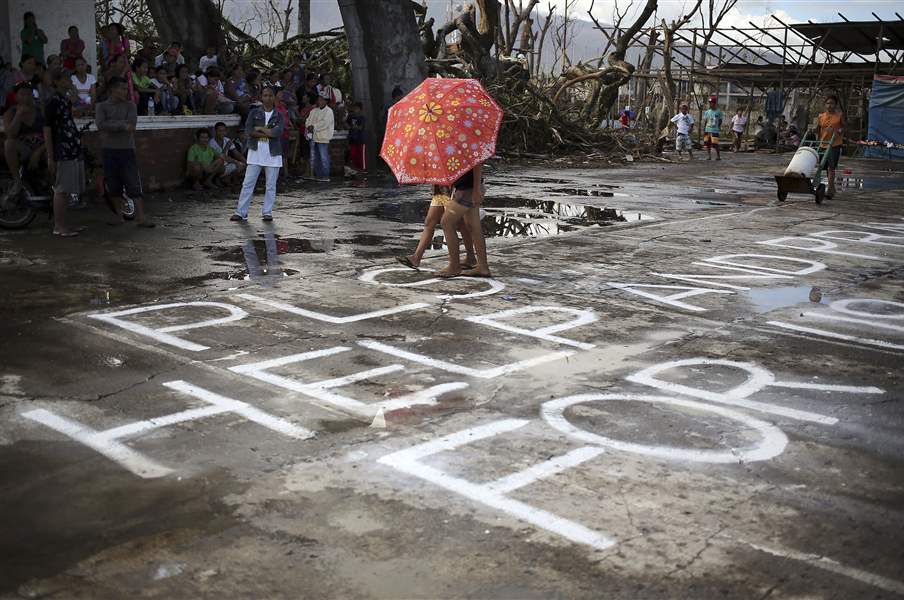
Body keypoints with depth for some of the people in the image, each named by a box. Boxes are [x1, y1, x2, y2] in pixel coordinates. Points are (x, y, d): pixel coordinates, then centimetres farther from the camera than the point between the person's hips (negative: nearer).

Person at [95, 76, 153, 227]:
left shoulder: (130, 105, 6)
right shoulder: (102, 106, 4)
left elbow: (132, 123, -10)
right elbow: (100, 124, -13)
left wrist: (111, 125, -12)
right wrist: (123, 126, -16)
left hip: (127, 149, 0)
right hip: (109, 150, 1)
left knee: (134, 185, -6)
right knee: (113, 186, 6)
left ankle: (140, 217, -9)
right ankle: (119, 217, 18)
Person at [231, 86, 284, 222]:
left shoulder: (278, 115, 4)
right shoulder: (254, 112, 5)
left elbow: (278, 132, -14)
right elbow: (248, 131, -9)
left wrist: (259, 128, -9)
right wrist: (269, 133, -12)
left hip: (273, 154, 0)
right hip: (255, 153, 0)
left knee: (271, 185, 4)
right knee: (248, 183, -2)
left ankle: (267, 212, 13)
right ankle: (241, 212, 1)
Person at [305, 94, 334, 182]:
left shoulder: (329, 111, -4)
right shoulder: (314, 111, 19)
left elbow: (324, 123, -14)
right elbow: (308, 120, 14)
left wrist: (313, 127, -12)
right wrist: (309, 126, -8)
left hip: (323, 138, -7)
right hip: (313, 137, 7)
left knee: (324, 157, -7)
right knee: (315, 158, 10)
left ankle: (325, 176, -3)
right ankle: (317, 175, 17)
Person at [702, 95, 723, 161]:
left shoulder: (718, 112, -1)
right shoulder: (707, 112, 5)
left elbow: (720, 121, 11)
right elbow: (704, 121, 6)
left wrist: (719, 127, 7)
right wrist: (703, 130, 1)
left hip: (715, 131, -3)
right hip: (707, 130, 3)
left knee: (715, 144, -7)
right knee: (707, 143, 5)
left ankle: (718, 156, 6)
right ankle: (709, 156, 16)